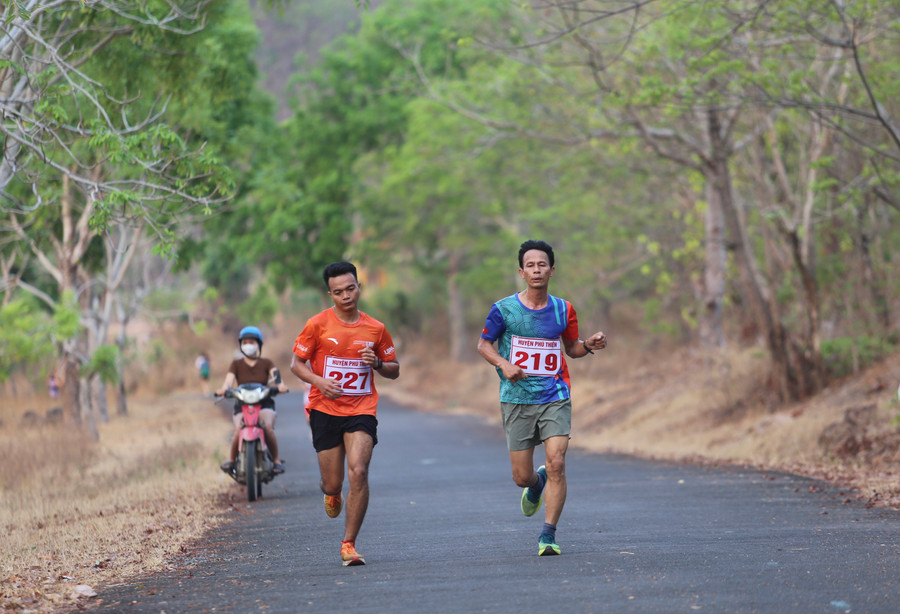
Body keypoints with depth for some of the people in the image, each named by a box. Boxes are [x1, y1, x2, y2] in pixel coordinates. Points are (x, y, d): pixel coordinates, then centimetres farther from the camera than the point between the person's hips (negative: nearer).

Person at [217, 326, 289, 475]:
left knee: (268, 427, -30)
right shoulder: (236, 364, 11)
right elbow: (229, 381, -4)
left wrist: (280, 386, -30)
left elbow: (276, 377, -6)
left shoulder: (266, 363, 10)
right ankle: (231, 459, -2)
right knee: (238, 432, -26)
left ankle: (276, 460, -15)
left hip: (264, 403, 0)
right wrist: (223, 389, -28)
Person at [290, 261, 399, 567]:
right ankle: (331, 492, 45)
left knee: (358, 473, -19)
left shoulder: (375, 329, 3)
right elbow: (296, 363, 4)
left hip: (361, 411, 0)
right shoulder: (318, 325, -3)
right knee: (333, 483, 3)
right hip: (325, 411, 0)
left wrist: (377, 363, -9)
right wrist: (319, 381, -15)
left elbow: (394, 371, 14)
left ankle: (348, 545, -9)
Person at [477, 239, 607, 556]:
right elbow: (483, 344, 8)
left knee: (556, 464, -16)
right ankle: (537, 485, 41)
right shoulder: (504, 309, -3)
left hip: (555, 399, 1)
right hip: (517, 400, 0)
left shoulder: (563, 310, 4)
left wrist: (588, 345, -5)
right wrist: (504, 364, -11)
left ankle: (548, 534, -5)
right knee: (521, 477, 2)